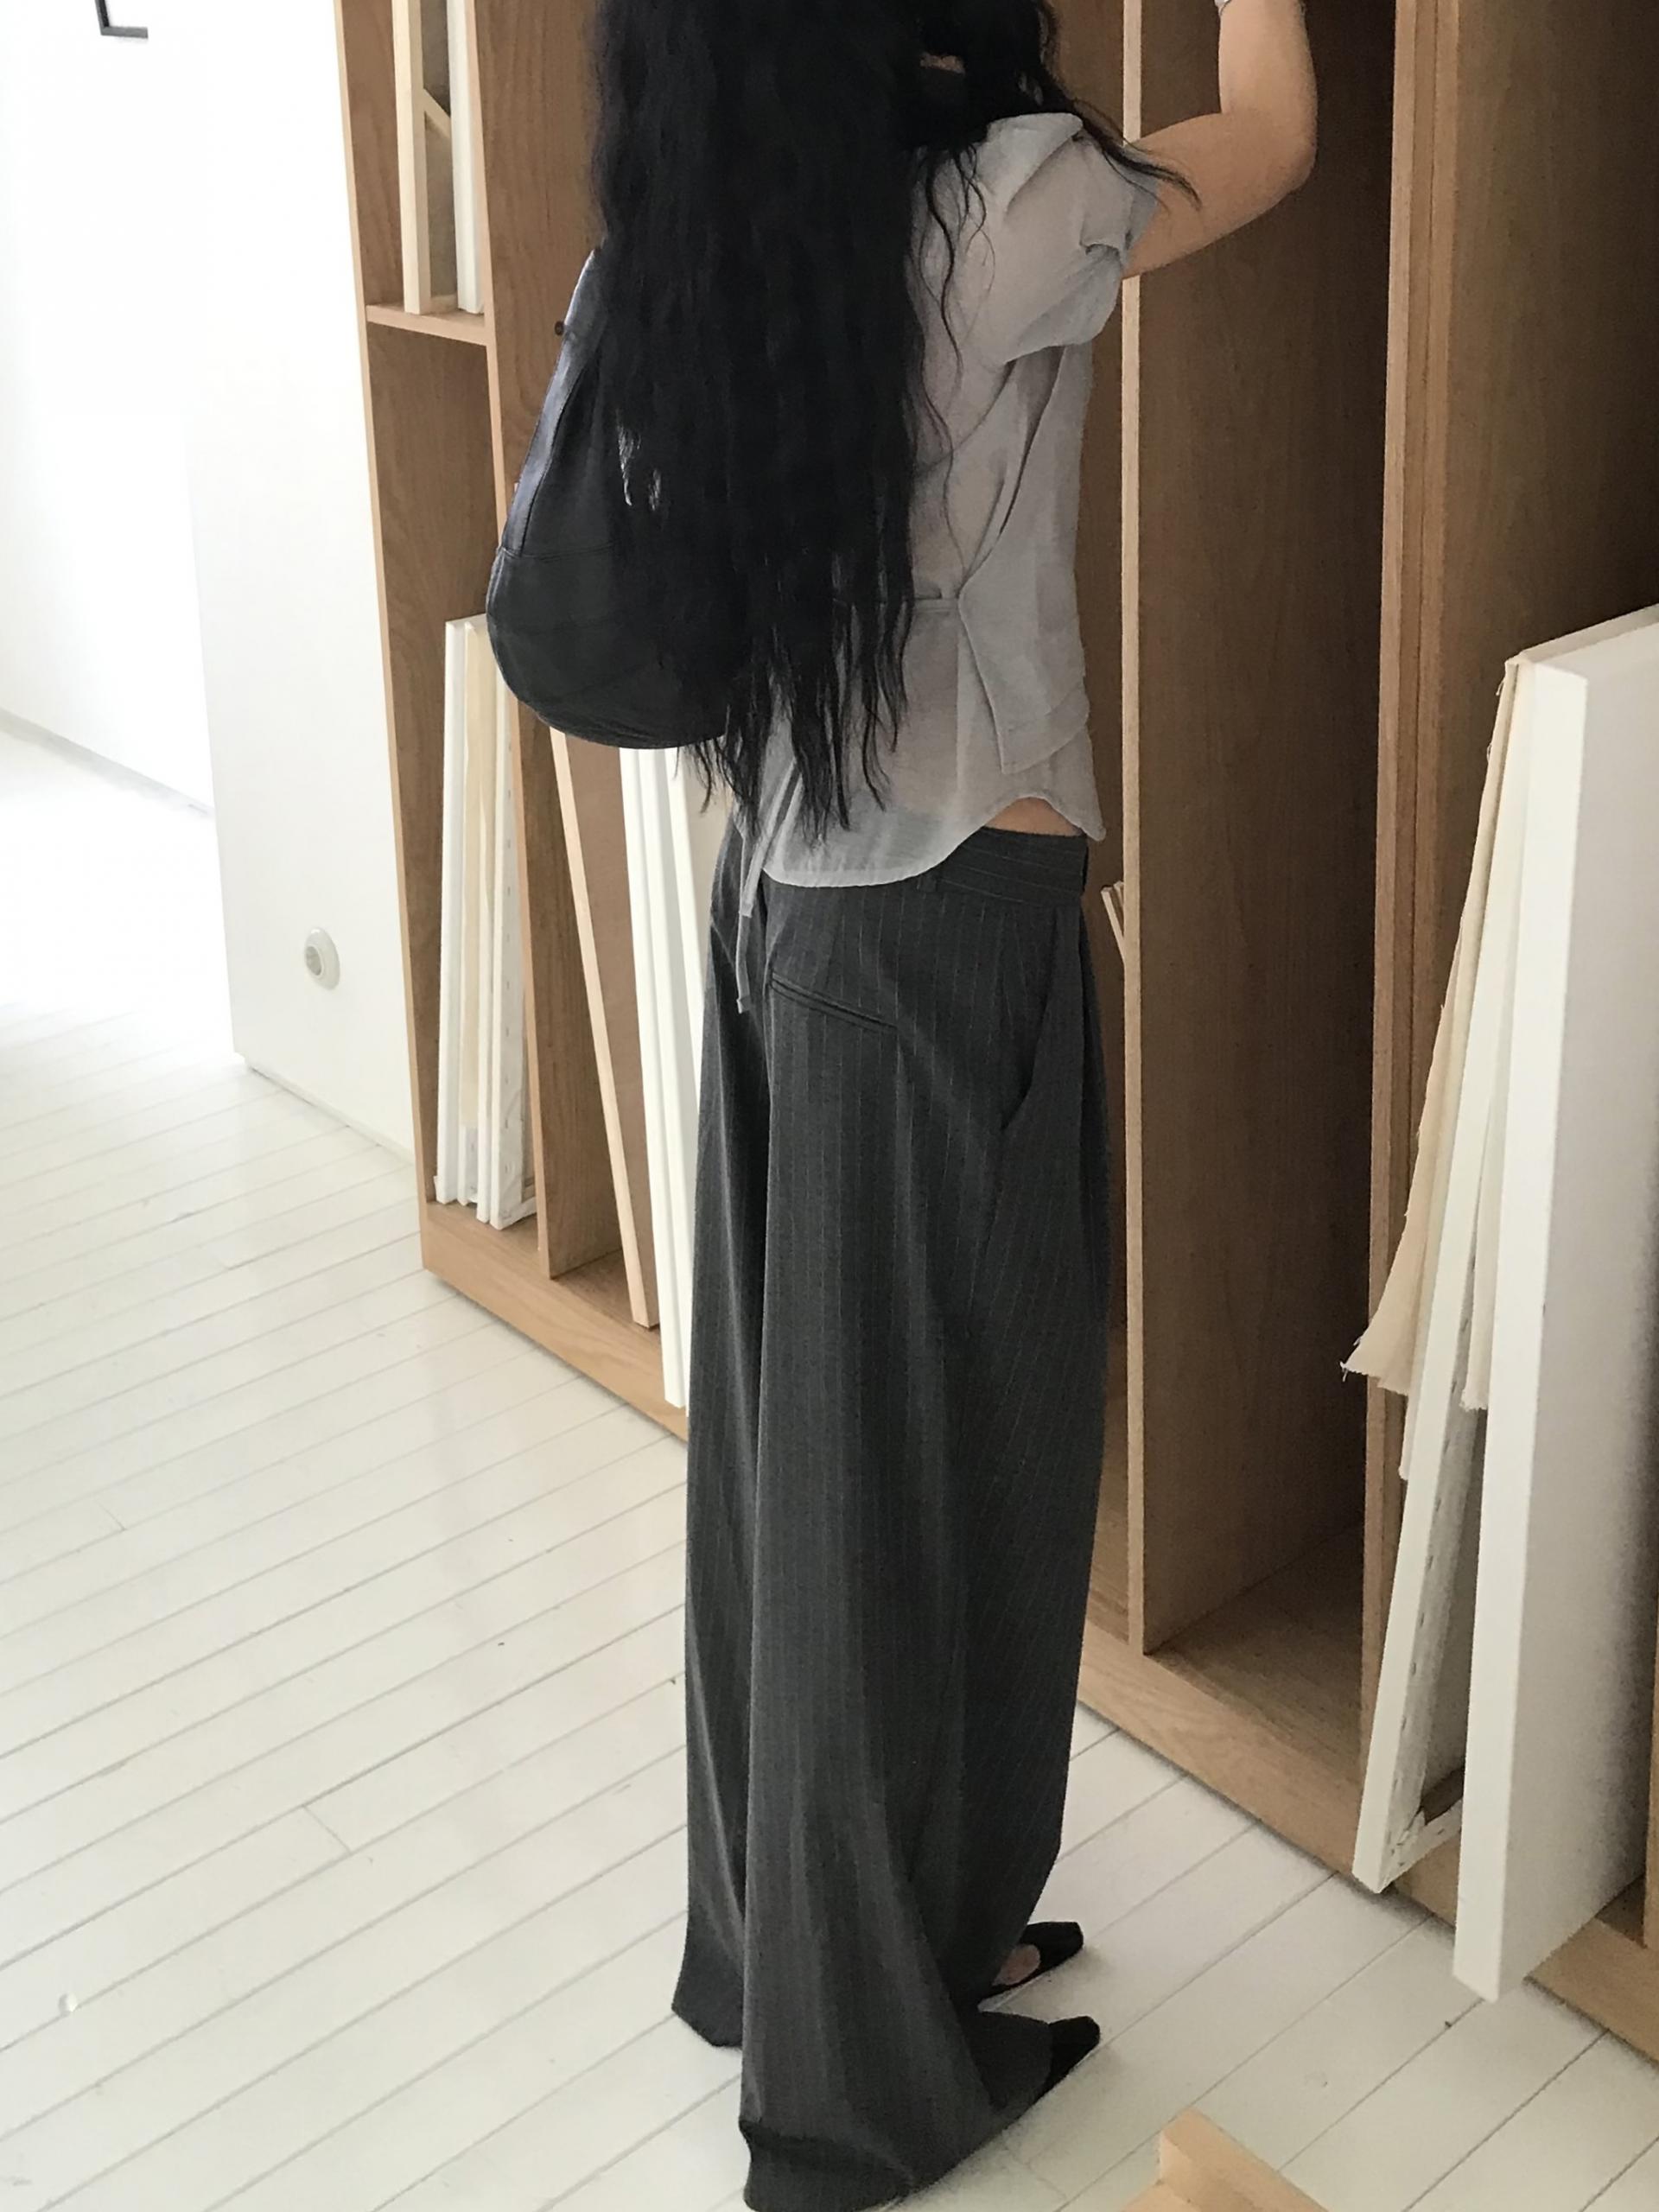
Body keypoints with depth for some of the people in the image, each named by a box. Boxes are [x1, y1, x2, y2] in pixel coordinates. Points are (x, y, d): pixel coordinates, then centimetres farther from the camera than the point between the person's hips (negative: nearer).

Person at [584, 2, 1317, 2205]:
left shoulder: (722, 237, 1)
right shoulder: (990, 214, -17)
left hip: (783, 906, 7)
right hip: (949, 940, -7)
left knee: (796, 1457, 18)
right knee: (924, 1488, 6)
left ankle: (781, 1944, 38)